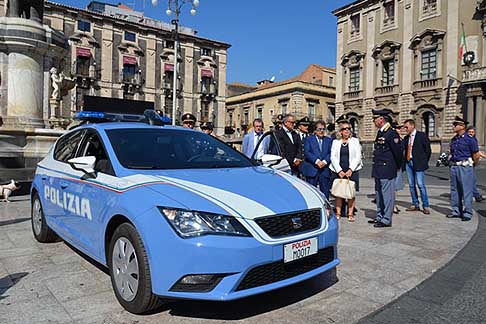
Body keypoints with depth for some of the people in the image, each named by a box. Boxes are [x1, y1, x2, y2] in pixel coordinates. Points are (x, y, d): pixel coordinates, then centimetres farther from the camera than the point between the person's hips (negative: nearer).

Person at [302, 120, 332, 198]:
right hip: (311, 170, -2)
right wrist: (317, 161, -17)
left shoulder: (329, 140, 15)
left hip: (325, 170, 2)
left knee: (325, 192, 5)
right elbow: (306, 152, -6)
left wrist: (325, 161, -14)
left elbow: (330, 153, 4)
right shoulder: (309, 139, 7)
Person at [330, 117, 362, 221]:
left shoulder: (355, 141, 6)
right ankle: (338, 213, 9)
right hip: (338, 171, 1)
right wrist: (339, 170, -10)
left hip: (352, 171, -1)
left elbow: (358, 157, 0)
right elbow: (333, 157, 2)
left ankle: (350, 214, 7)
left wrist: (351, 170, -12)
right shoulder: (335, 142, 8)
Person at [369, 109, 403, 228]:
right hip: (378, 170, 10)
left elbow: (398, 151, -14)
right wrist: (376, 168, 17)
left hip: (387, 170, -10)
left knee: (387, 195, -2)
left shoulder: (392, 133, -14)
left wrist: (397, 167, -3)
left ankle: (386, 220, 6)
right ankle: (379, 217, 27)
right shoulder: (380, 133, 14)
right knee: (379, 194, 16)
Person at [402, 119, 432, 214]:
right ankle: (415, 205, 18)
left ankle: (425, 206, 1)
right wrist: (405, 161, -3)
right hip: (408, 163, 6)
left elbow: (428, 150, -2)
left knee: (420, 185, -7)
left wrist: (424, 162, -1)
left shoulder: (422, 135, -2)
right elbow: (404, 150, 12)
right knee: (411, 185, 9)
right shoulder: (406, 138, 13)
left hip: (418, 163, -6)